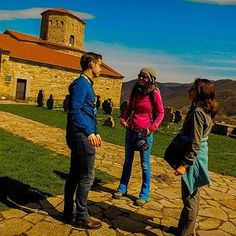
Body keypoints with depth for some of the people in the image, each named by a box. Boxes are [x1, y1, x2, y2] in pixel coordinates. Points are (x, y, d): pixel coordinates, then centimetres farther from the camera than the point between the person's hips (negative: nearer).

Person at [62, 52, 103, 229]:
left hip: (82, 136, 10)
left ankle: (68, 213, 26)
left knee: (75, 174, 14)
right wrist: (89, 132, -27)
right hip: (81, 136, -10)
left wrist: (95, 132, 22)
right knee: (87, 176, -2)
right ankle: (82, 216, 12)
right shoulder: (81, 83, -11)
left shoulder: (87, 84, 19)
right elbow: (75, 111, -21)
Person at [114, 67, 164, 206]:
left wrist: (152, 128, -15)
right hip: (131, 130, 6)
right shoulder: (135, 91, 6)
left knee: (145, 164, 5)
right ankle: (123, 188, 31)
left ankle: (145, 194, 19)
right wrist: (123, 119, 0)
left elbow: (161, 113, -5)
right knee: (128, 161, 16)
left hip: (145, 132, -5)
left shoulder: (154, 93, -9)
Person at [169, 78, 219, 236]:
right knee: (193, 195, 19)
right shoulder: (206, 111, 10)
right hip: (199, 156, 10)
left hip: (193, 158, -10)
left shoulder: (197, 112, -20)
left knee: (190, 197, 2)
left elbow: (195, 143, -23)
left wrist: (185, 164, -22)